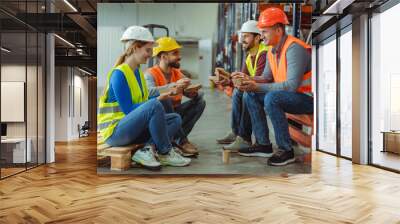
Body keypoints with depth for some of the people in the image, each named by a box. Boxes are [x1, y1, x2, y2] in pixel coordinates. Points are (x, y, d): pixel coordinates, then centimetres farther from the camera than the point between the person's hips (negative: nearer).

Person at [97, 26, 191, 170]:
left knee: (176, 119, -1)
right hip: (114, 132, -9)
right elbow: (128, 109, -19)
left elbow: (143, 102, 9)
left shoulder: (138, 72, 12)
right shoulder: (118, 74, -15)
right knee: (154, 105, -30)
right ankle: (165, 153, -16)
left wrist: (163, 96, -3)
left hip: (132, 129, 9)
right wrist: (157, 100, -19)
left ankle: (147, 150, -19)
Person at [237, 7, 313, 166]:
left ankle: (286, 150, -19)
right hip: (291, 95, 9)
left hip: (308, 98, -9)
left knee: (271, 98, -33)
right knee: (250, 96, 0)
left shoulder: (294, 48, -21)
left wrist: (258, 87, -29)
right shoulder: (272, 51, 6)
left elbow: (292, 85, -29)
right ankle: (264, 144, 3)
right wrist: (248, 81, -12)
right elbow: (266, 77, 8)